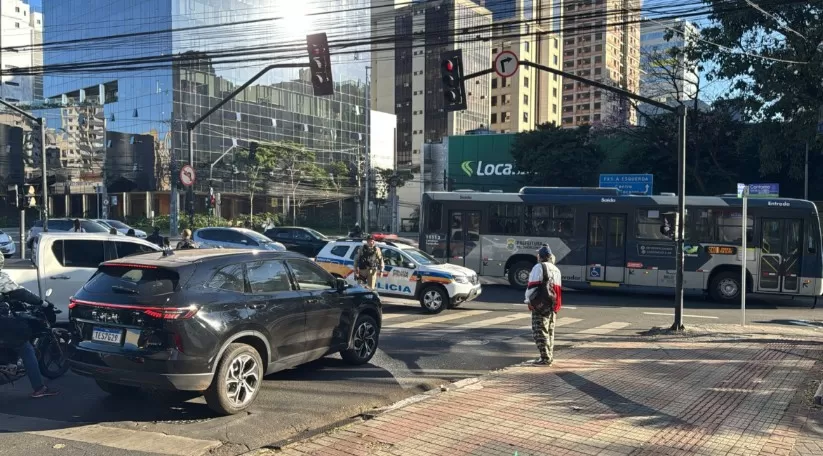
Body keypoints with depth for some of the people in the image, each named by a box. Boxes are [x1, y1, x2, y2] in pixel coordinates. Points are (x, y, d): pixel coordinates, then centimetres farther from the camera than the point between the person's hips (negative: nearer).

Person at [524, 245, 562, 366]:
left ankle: (545, 358, -11)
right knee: (550, 332, 16)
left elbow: (532, 286, -13)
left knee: (540, 332, -6)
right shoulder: (556, 270, 17)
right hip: (553, 306, 8)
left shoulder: (539, 267, -8)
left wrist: (529, 300, -2)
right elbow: (557, 289, 19)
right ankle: (550, 356, 22)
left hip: (540, 305, -8)